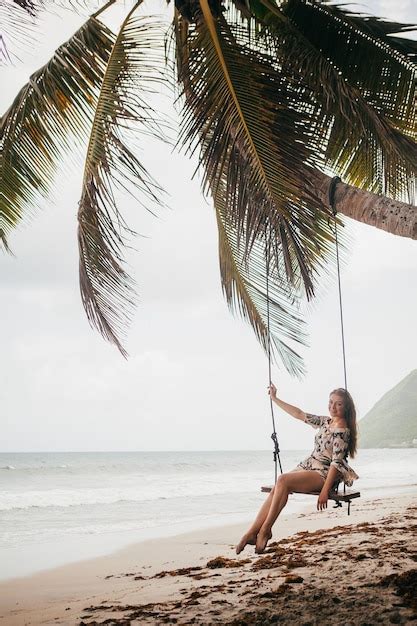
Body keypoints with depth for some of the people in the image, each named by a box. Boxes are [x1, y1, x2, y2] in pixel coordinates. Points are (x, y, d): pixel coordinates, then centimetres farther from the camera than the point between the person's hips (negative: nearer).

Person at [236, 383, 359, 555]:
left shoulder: (342, 430, -11)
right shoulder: (326, 422, 13)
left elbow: (336, 462, -17)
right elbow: (300, 414, 20)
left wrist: (325, 491, -23)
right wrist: (274, 399, 20)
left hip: (323, 474, -8)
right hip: (308, 467, 8)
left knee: (283, 481, -29)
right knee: (276, 489, -17)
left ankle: (265, 530, -25)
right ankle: (253, 532, -26)